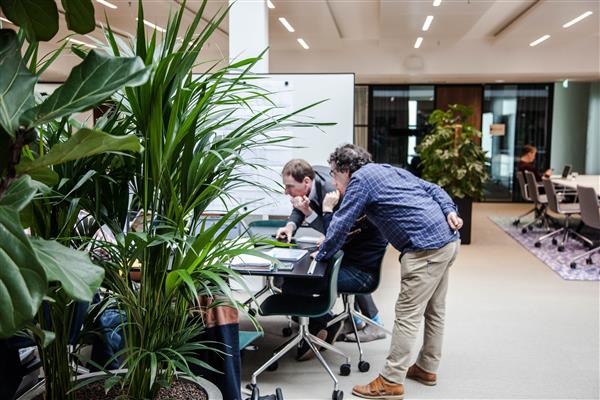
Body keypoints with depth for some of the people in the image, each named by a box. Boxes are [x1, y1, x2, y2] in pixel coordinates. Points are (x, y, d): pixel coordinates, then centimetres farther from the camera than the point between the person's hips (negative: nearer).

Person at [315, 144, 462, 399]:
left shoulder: (361, 179, -5)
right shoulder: (388, 170, 21)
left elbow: (341, 225, -8)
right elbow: (432, 189, 17)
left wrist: (322, 255, 5)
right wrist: (449, 211, 5)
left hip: (426, 248, -10)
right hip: (447, 240, 10)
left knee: (407, 315, -6)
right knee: (434, 311, 18)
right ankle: (427, 368, 31)